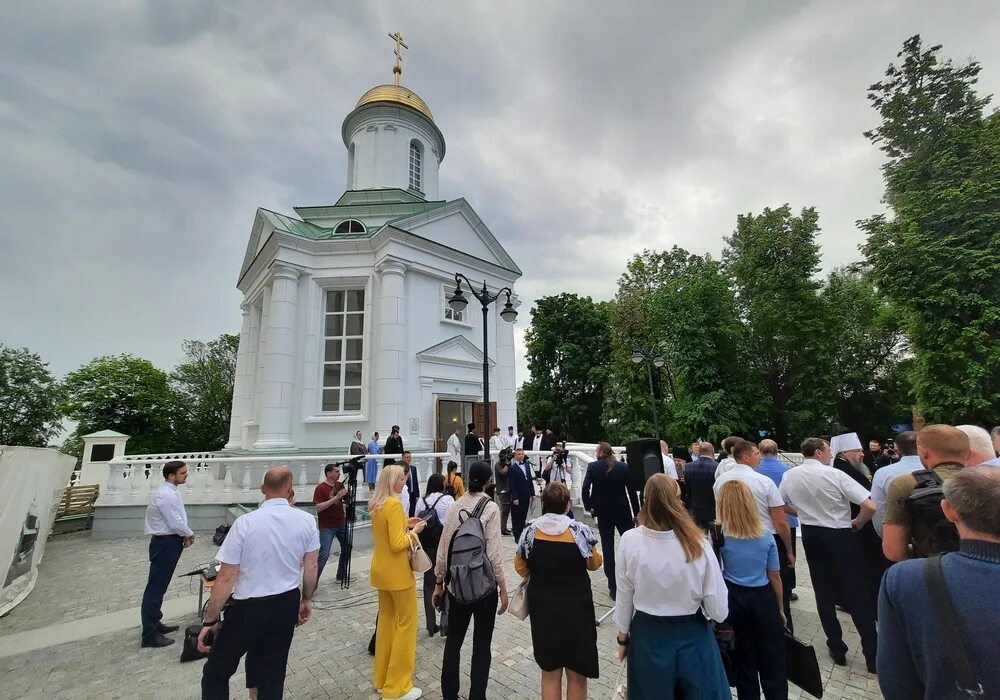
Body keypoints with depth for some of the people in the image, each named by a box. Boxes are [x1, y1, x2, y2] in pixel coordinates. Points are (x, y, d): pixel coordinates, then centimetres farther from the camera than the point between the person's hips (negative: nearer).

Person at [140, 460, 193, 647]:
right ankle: (149, 635, 8)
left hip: (169, 541, 10)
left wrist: (184, 535, 5)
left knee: (160, 586, 20)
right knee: (155, 587, -1)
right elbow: (176, 523, -23)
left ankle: (155, 624, 33)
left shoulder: (170, 492, 10)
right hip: (165, 544, -10)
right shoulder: (166, 495, -23)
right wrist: (189, 534, -6)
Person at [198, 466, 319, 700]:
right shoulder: (307, 520, -8)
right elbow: (312, 565, 0)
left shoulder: (244, 522, -18)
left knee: (216, 672, 21)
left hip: (249, 607, -3)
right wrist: (306, 600, 15)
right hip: (287, 604, 3)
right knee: (273, 672, 21)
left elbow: (226, 578, -14)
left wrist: (209, 620, -1)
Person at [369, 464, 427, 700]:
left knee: (386, 619, 20)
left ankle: (382, 679, 34)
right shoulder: (394, 504, -23)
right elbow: (398, 544, -24)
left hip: (381, 569, 9)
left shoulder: (376, 505, 4)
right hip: (396, 571, -9)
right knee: (406, 622, 5)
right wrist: (414, 531, -11)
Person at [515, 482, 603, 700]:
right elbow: (594, 564, -4)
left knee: (550, 672, 20)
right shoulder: (580, 530, -16)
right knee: (577, 675, 16)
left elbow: (520, 567, 0)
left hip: (542, 606, 2)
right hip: (575, 606, -2)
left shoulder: (531, 531, -10)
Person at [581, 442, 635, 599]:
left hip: (603, 513, -1)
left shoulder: (593, 467, -8)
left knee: (608, 548, 7)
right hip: (623, 512, 1)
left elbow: (585, 489, -14)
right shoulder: (624, 467, -3)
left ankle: (613, 588, 10)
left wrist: (588, 506, 0)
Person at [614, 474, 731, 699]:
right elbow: (719, 611, -14)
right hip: (691, 637, 0)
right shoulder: (698, 543, -21)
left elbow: (624, 597, -7)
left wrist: (623, 637, 9)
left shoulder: (630, 540, -20)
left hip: (647, 636, 1)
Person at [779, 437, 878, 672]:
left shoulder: (790, 475, -4)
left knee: (823, 592, 15)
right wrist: (857, 523, -2)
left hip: (810, 535, 4)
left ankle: (836, 648, 26)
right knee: (855, 593, 9)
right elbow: (870, 507, -19)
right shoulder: (834, 475, -18)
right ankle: (872, 654, 18)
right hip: (838, 536, -4)